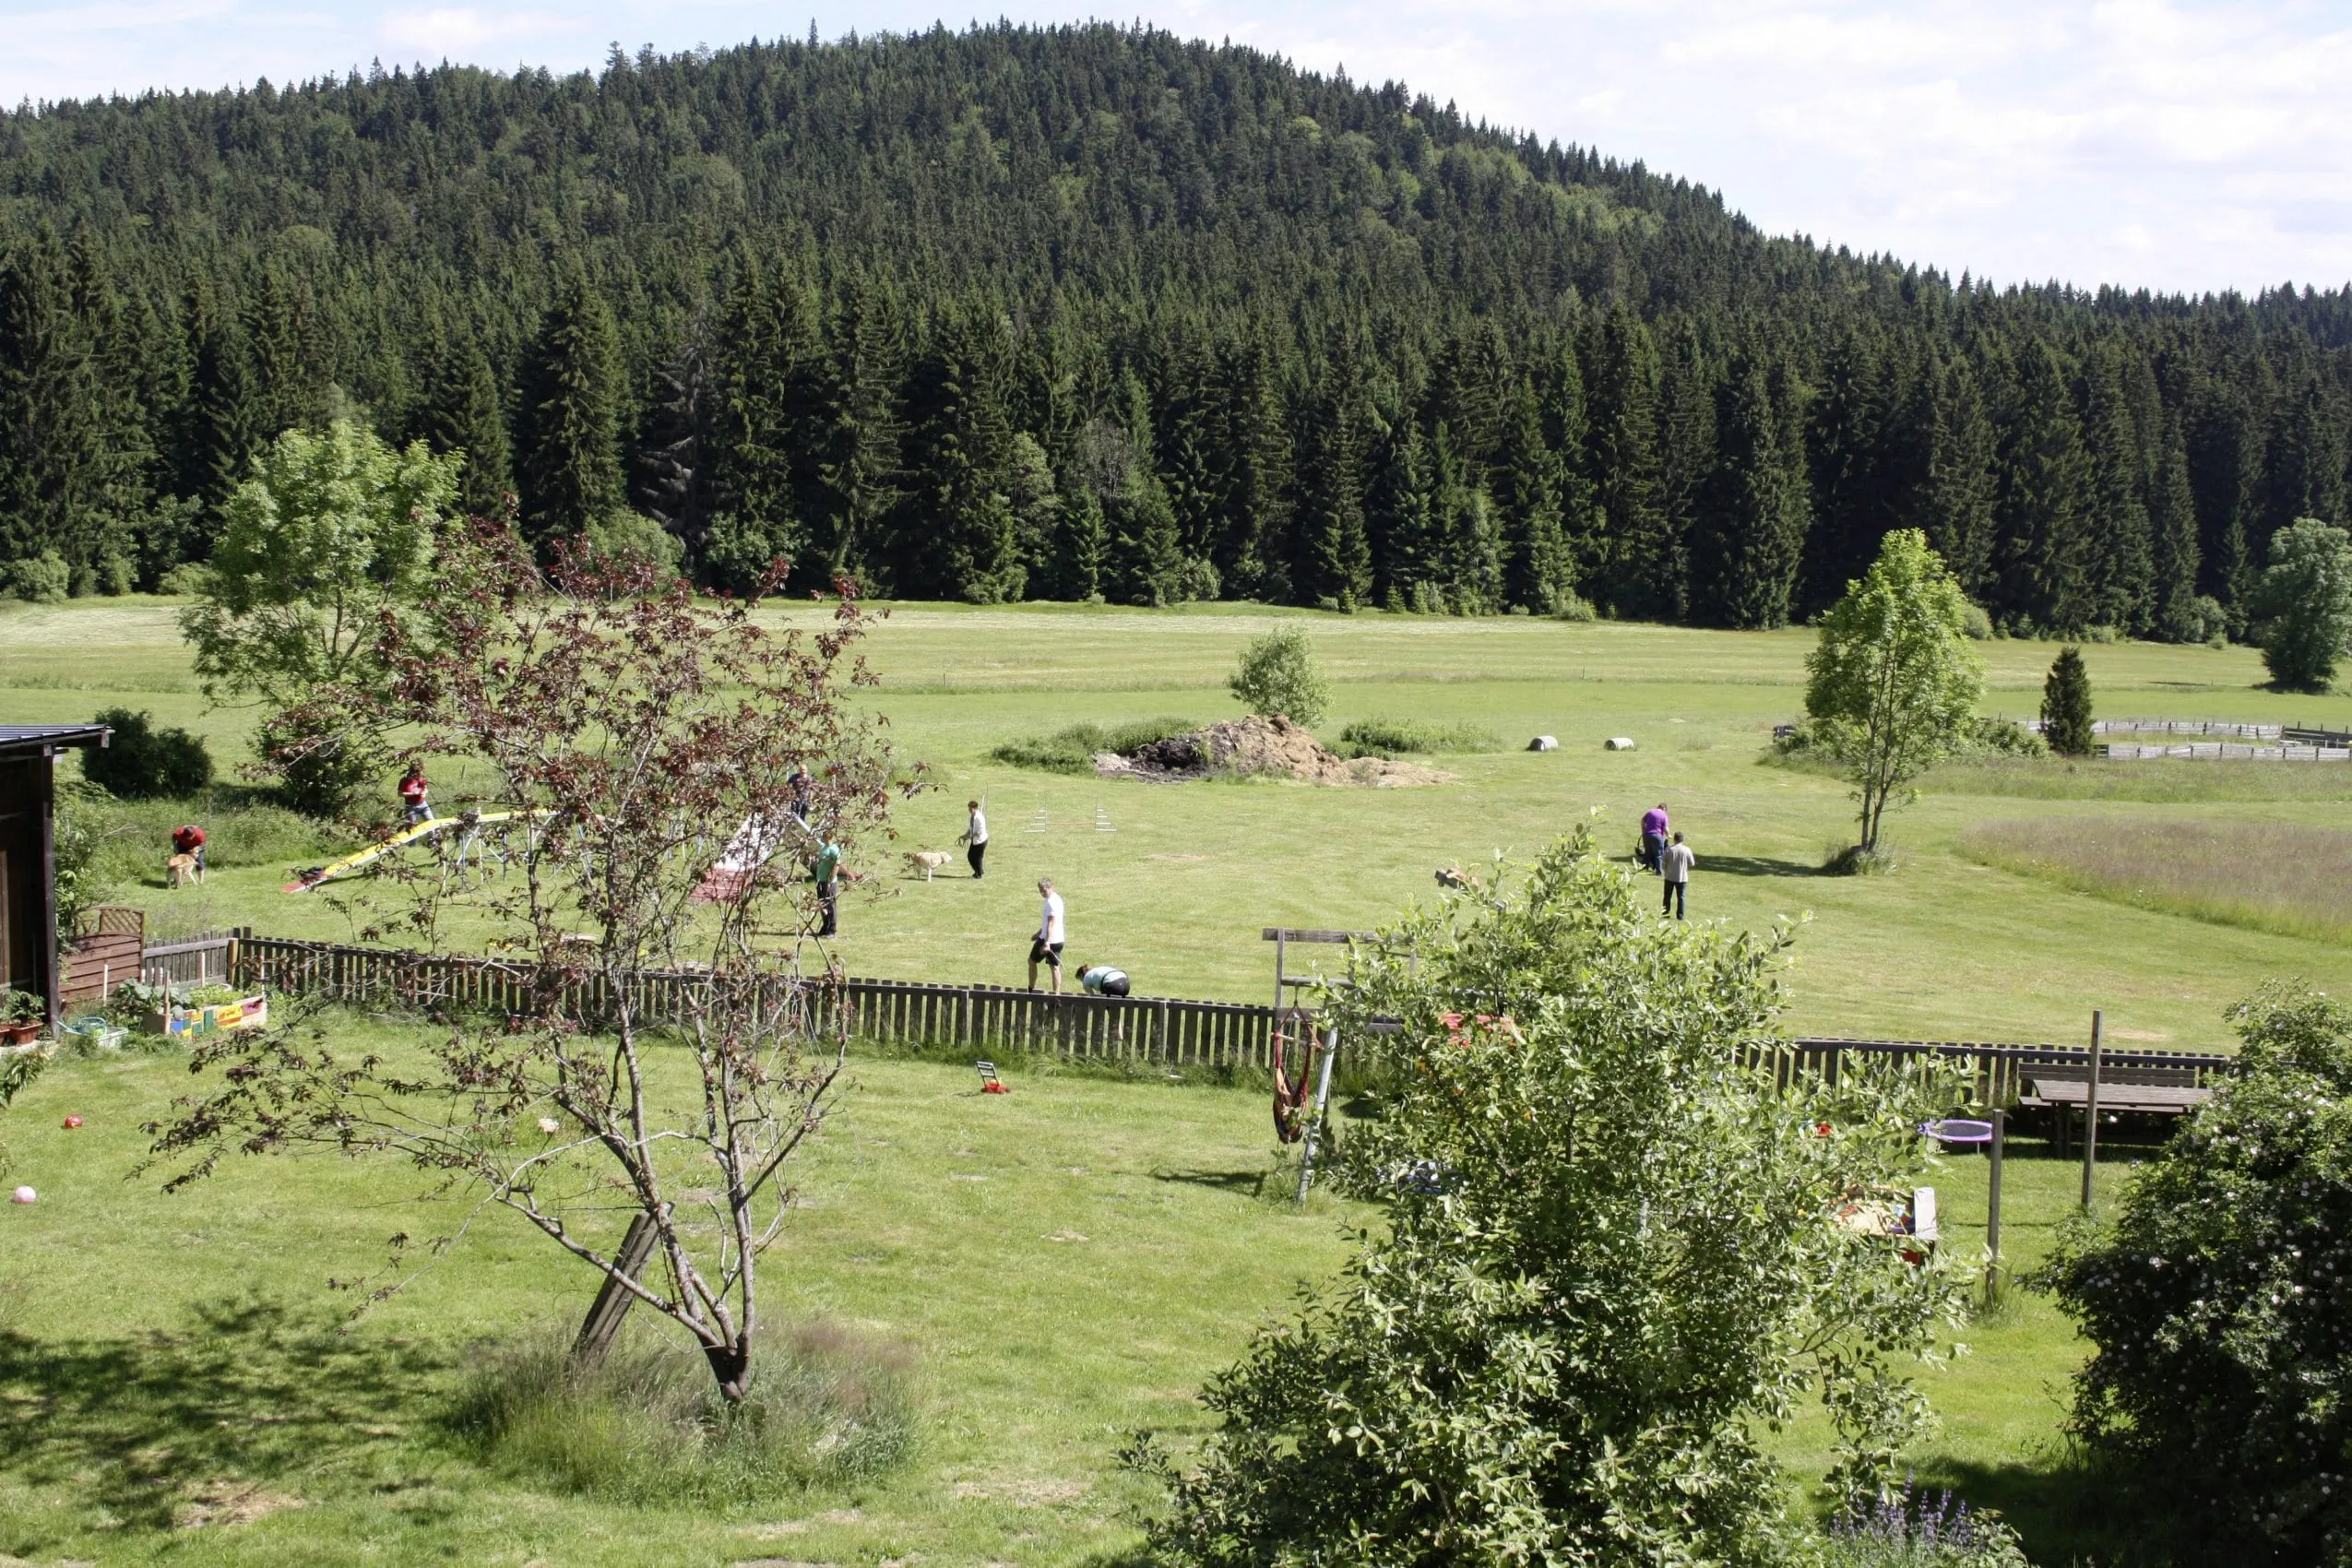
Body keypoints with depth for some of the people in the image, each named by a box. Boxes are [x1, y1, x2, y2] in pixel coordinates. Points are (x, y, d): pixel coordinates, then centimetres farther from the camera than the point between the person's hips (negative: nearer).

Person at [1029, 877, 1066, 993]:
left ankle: (1031, 990, 16)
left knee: (1032, 961, 10)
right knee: (1055, 967, 6)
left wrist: (1047, 942, -29)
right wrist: (1039, 933, 30)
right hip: (1059, 939, 9)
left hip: (1050, 939, -9)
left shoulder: (1051, 902, -18)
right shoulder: (1057, 898, 13)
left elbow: (1051, 924, -24)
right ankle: (1057, 994, 2)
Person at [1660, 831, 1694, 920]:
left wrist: (1665, 871, 14)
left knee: (1668, 895, 17)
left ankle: (1666, 910, 26)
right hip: (1682, 877, 0)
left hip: (1670, 877, 0)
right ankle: (1680, 915, 2)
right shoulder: (1686, 850, -9)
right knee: (1681, 896, 5)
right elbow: (1691, 863, -3)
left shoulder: (1668, 849, -9)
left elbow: (1663, 863, -5)